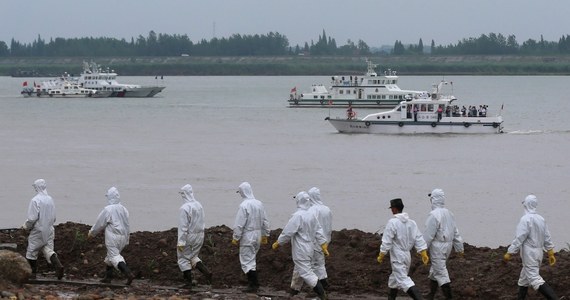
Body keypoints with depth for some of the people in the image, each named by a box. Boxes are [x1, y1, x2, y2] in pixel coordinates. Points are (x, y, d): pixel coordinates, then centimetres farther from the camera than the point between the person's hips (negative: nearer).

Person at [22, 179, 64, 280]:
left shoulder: (35, 200, -16)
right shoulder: (50, 199, 5)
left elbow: (32, 218, -18)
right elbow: (53, 217, 12)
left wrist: (26, 226, -2)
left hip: (38, 231, -6)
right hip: (49, 230, 6)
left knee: (32, 252, 9)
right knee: (48, 250, 5)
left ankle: (33, 273, 14)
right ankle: (58, 265, -19)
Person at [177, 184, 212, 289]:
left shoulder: (184, 208, -20)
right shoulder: (199, 205, 3)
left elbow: (183, 227, -21)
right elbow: (202, 222, 10)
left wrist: (181, 242, -18)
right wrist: (200, 235, 17)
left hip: (188, 237, -7)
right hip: (200, 236, 7)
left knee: (184, 259, 7)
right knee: (193, 256, 22)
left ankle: (189, 282, 8)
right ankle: (206, 272, 4)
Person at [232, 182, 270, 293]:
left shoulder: (244, 206, -18)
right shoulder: (259, 204, 5)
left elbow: (239, 224, -18)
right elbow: (265, 221, 12)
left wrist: (235, 238, -9)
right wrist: (265, 235, 21)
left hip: (247, 237, -8)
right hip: (257, 235, 8)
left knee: (247, 261, -2)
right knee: (252, 260, 19)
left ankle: (253, 285, -4)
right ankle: (254, 282, 23)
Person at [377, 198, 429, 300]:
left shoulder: (392, 222, -15)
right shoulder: (411, 222, 6)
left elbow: (386, 241, -14)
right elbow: (419, 239, 3)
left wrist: (381, 255, -5)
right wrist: (423, 253, 4)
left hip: (397, 256, -8)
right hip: (407, 255, 8)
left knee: (403, 280, -12)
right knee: (395, 277, 24)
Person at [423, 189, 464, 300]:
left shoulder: (434, 215, -18)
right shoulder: (449, 214, 9)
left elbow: (429, 234, -18)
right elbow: (455, 232, 13)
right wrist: (459, 248, 18)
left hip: (438, 246, -9)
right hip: (448, 245, 9)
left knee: (440, 271, -5)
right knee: (435, 267, 21)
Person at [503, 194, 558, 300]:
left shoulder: (525, 219, -17)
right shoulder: (541, 219, 8)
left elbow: (519, 239, -20)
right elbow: (547, 238, 10)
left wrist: (509, 253, -15)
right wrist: (551, 254, 15)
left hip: (529, 254, -9)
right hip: (539, 253, 9)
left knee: (535, 279, -13)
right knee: (523, 279, 20)